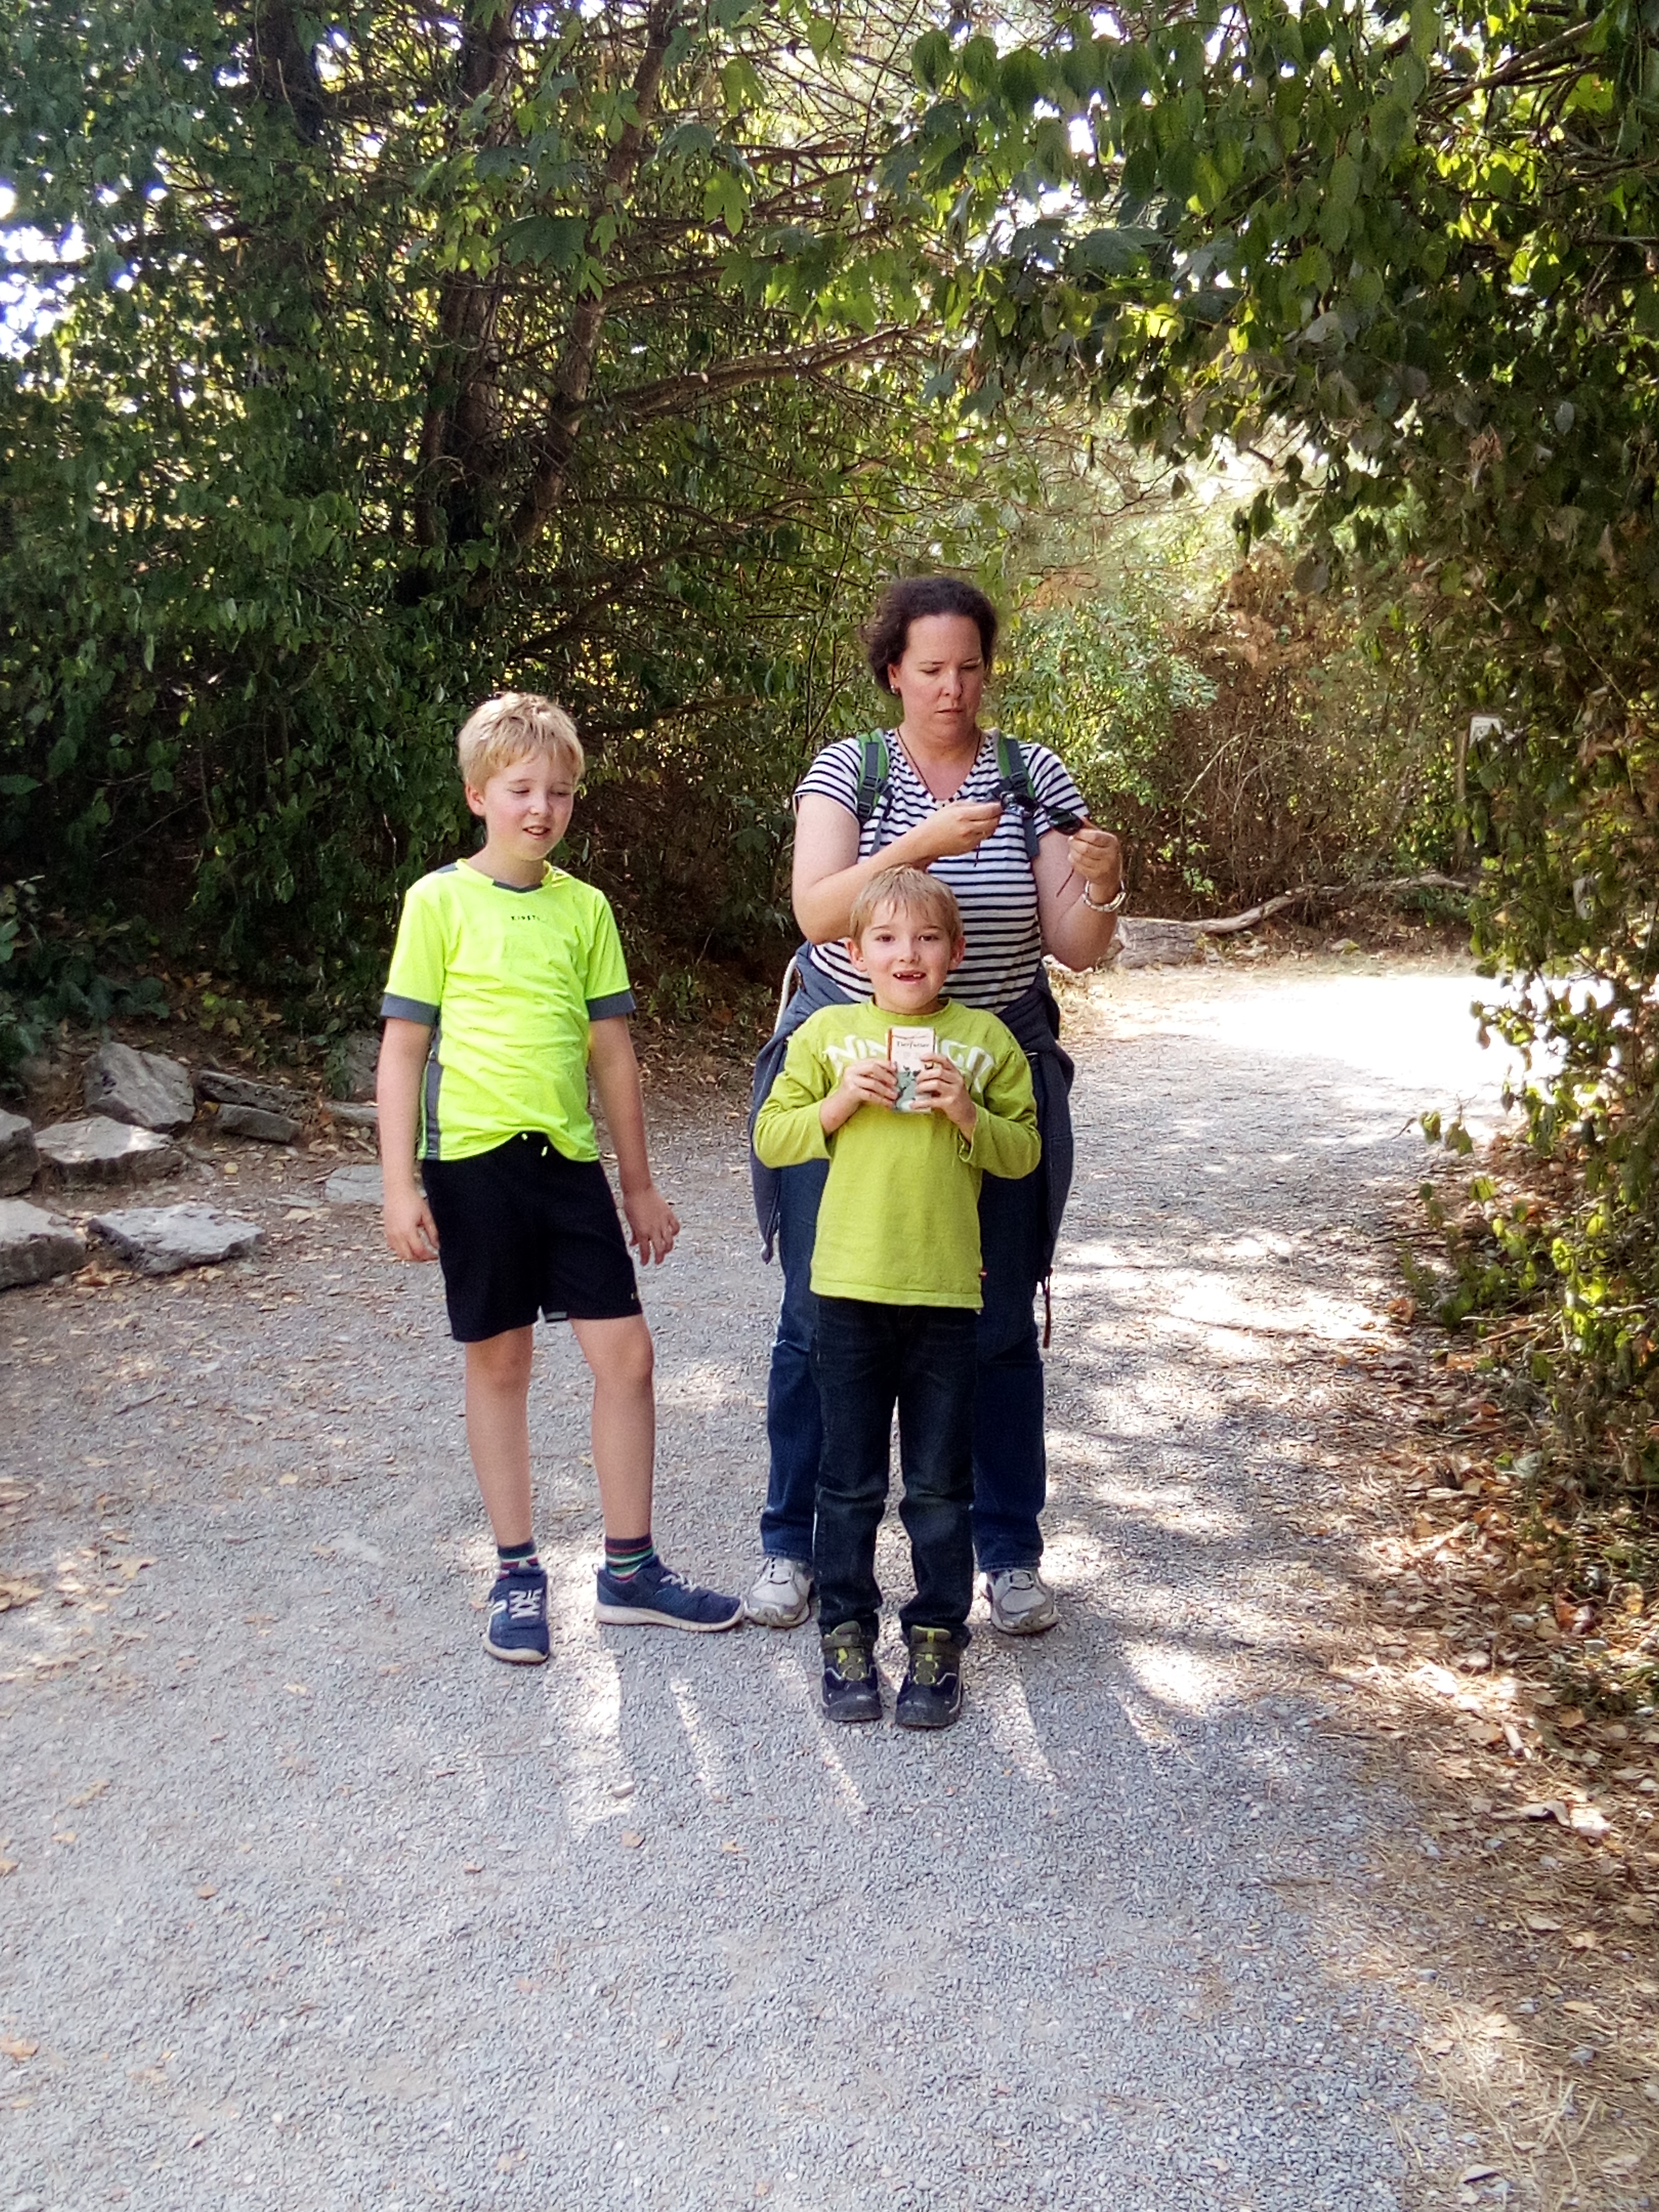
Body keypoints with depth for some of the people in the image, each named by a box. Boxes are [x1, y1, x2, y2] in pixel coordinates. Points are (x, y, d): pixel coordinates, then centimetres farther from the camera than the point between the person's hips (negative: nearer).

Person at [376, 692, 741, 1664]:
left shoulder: (585, 907, 7)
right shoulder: (441, 902, -3)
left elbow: (612, 1048, 11)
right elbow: (404, 1048, -4)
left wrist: (641, 1181, 13)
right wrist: (401, 1185, -9)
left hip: (569, 1157, 3)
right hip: (474, 1157, -3)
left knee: (626, 1353, 2)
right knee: (500, 1363, 7)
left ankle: (630, 1568, 16)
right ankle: (518, 1574, 21)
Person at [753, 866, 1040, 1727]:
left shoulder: (985, 1040, 5)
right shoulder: (828, 1033, 5)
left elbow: (1024, 1152, 5)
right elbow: (770, 1138, 4)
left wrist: (968, 1114, -12)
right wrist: (840, 1102, -11)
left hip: (946, 1291, 0)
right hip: (848, 1286, 0)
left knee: (941, 1486, 9)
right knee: (849, 1482, 10)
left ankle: (938, 1639, 23)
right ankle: (847, 1635, 24)